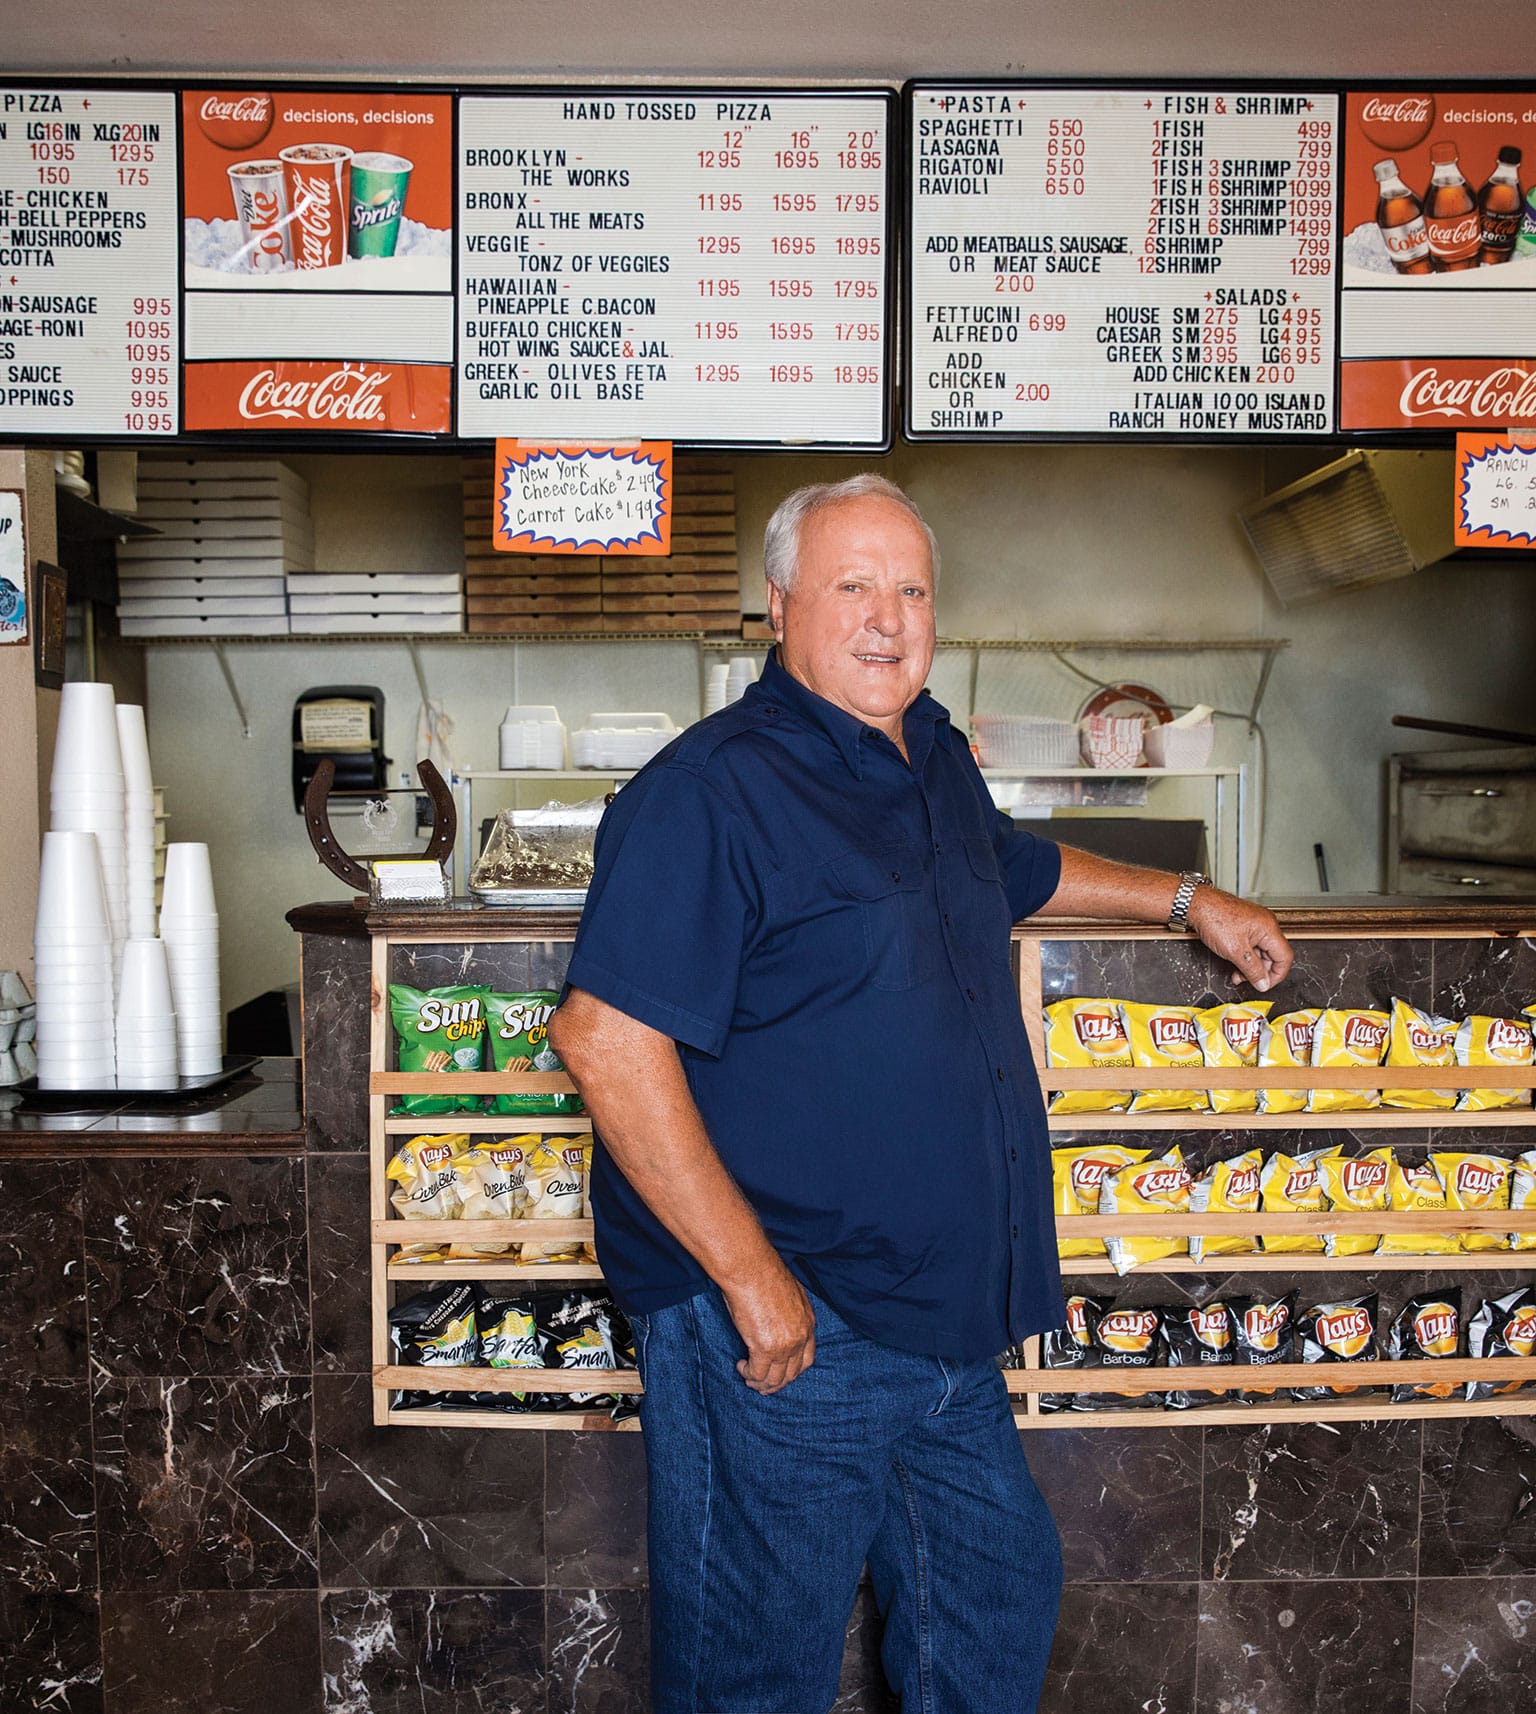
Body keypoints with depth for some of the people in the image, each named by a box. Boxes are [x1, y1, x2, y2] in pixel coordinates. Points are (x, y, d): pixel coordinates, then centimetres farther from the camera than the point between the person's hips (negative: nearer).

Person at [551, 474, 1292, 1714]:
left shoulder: (937, 763, 11)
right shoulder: (710, 788, -17)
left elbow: (1018, 869, 33)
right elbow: (605, 1037, -24)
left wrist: (1188, 898, 33)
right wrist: (749, 1275, -24)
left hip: (949, 1331, 8)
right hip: (781, 1333, -8)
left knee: (1003, 1599, 23)